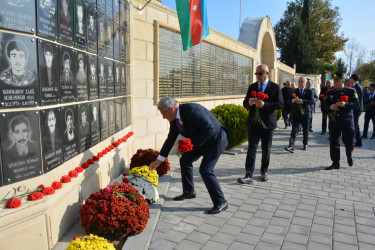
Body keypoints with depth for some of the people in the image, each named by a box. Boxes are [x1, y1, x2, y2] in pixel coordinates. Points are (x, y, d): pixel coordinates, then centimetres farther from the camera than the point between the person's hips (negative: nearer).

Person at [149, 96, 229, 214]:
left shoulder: (192, 110, -31)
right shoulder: (174, 118, -3)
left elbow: (210, 130, -31)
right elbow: (171, 139, 8)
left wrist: (192, 142, -26)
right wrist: (159, 160, 10)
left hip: (216, 139, -9)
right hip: (200, 141, 9)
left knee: (205, 170, -16)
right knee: (185, 160, 12)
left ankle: (221, 202, 0)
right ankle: (188, 192, 30)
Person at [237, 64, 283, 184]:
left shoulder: (275, 87, 0)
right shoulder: (252, 87, 10)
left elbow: (280, 104, -8)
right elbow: (245, 103, 11)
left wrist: (264, 104, -21)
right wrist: (249, 102, -14)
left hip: (267, 124, -1)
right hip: (253, 123, 2)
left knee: (266, 150, 11)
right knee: (251, 149, -5)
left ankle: (264, 172, 28)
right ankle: (248, 176, -6)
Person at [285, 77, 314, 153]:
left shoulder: (309, 91, 3)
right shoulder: (294, 91, 10)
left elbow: (312, 101, -11)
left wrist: (302, 101, -24)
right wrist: (293, 100, -17)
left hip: (305, 113, 0)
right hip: (296, 114, 1)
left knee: (305, 130, 11)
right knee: (294, 130, -9)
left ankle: (305, 144, 29)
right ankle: (291, 146, -16)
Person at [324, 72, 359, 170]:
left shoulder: (351, 91, 1)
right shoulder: (330, 93, 11)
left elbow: (357, 104, -6)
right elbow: (325, 105, 11)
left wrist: (345, 104, -24)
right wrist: (330, 107, -12)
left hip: (347, 121, -3)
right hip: (334, 121, 3)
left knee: (349, 142, 3)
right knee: (333, 142, 3)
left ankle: (349, 155, 36)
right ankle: (335, 163, 13)